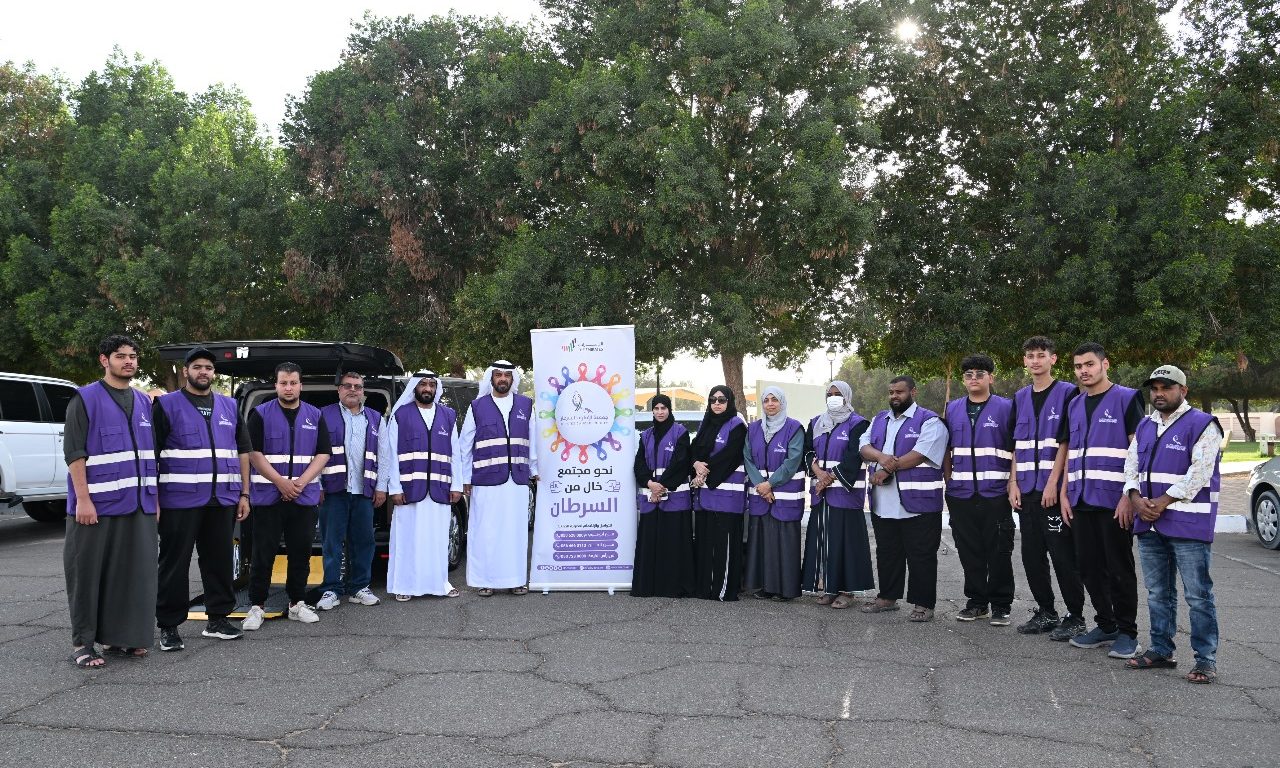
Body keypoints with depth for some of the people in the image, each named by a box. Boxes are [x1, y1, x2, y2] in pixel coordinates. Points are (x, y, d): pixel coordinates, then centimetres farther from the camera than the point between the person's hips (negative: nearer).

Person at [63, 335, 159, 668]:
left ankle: (118, 636, 19)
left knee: (133, 572, 8)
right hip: (97, 504, -6)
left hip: (139, 504, 6)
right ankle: (83, 642, 9)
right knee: (89, 574, 0)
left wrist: (153, 498, 13)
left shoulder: (144, 402, 14)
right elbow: (74, 452, -10)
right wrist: (83, 499, -17)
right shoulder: (85, 399, -4)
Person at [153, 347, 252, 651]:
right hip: (180, 500, -4)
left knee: (220, 560, 10)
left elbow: (242, 451, 16)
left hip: (223, 500, 4)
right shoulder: (166, 405, 2)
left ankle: (218, 619, 21)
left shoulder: (229, 406, 14)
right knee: (175, 563, 1)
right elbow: (151, 454, -3)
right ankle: (169, 626, 10)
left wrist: (244, 494, 9)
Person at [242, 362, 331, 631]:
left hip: (305, 497, 3)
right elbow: (254, 453, -5)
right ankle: (256, 606, 9)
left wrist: (301, 482, -9)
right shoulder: (260, 414, 1)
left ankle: (297, 603, 18)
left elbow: (323, 454, 5)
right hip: (268, 495, -2)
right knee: (263, 553, 1)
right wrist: (281, 483, -13)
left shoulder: (315, 416, 9)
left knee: (301, 552, 7)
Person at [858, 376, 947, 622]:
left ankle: (923, 604, 7)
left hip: (918, 504, -6)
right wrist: (880, 456, -16)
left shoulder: (929, 421, -3)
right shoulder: (879, 420, 18)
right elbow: (864, 446, 6)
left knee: (920, 555, -1)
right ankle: (887, 597, 26)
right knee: (887, 553, 15)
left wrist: (886, 470, -15)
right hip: (883, 504, 6)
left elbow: (920, 454, -16)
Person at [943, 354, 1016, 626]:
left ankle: (1001, 605, 12)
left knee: (999, 552, 2)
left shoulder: (1006, 408, 0)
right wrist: (948, 482, 9)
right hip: (961, 494, 4)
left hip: (996, 494, -4)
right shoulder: (953, 409, 12)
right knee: (969, 551, 9)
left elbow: (1016, 449, -1)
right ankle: (976, 601, 21)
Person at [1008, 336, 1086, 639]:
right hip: (1027, 490, 6)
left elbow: (1066, 441, -9)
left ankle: (1075, 617, 9)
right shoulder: (1020, 398, 13)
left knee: (1063, 554, -3)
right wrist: (1014, 483, 6)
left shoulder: (1067, 393, -4)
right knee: (1032, 555, 9)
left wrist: (1053, 483, -15)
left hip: (1055, 489, -6)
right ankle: (1045, 612, 21)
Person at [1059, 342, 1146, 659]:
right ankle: (1106, 626, 23)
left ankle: (1127, 633, 12)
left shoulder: (1126, 399, -4)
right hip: (1081, 501, 6)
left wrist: (1129, 495, -16)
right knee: (1089, 567, 11)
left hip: (1115, 501, -6)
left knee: (1119, 568, 1)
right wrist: (1064, 494, 11)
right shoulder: (1074, 406, 15)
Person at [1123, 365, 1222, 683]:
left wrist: (1163, 502, -16)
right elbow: (1131, 466, 13)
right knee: (1158, 593, 13)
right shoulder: (1145, 427, 16)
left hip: (1188, 524, -7)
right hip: (1149, 525, 7)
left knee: (1198, 594, -4)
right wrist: (1137, 499, -5)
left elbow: (1200, 472, -14)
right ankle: (1161, 651, 22)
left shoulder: (1202, 425, -5)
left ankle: (1206, 659, 3)